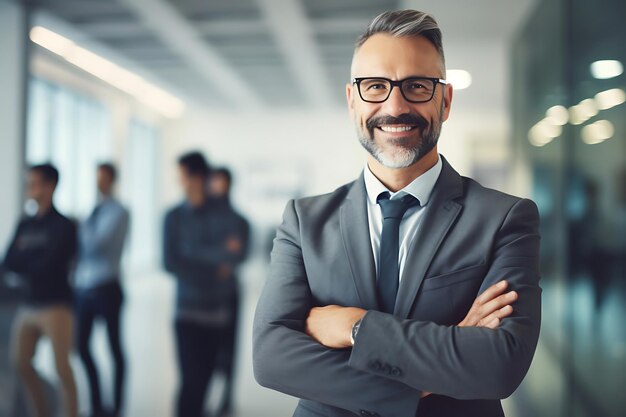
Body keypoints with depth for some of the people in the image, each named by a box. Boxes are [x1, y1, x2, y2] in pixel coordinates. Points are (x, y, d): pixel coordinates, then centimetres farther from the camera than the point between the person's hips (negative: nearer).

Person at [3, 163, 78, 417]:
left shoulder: (63, 225, -9)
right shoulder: (25, 225, 10)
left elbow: (47, 264, -16)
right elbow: (9, 263, 3)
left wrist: (24, 258, -1)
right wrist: (34, 261, -12)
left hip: (55, 306, -7)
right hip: (28, 305, 7)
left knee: (61, 368, -3)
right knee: (21, 363, 14)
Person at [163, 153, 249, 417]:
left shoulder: (224, 214, 0)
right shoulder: (174, 217, -1)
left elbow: (239, 254, -9)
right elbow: (171, 263, -8)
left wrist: (197, 255, -18)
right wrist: (215, 267, -14)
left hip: (217, 308, 1)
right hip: (188, 308, -1)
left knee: (205, 375, 11)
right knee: (190, 378, -4)